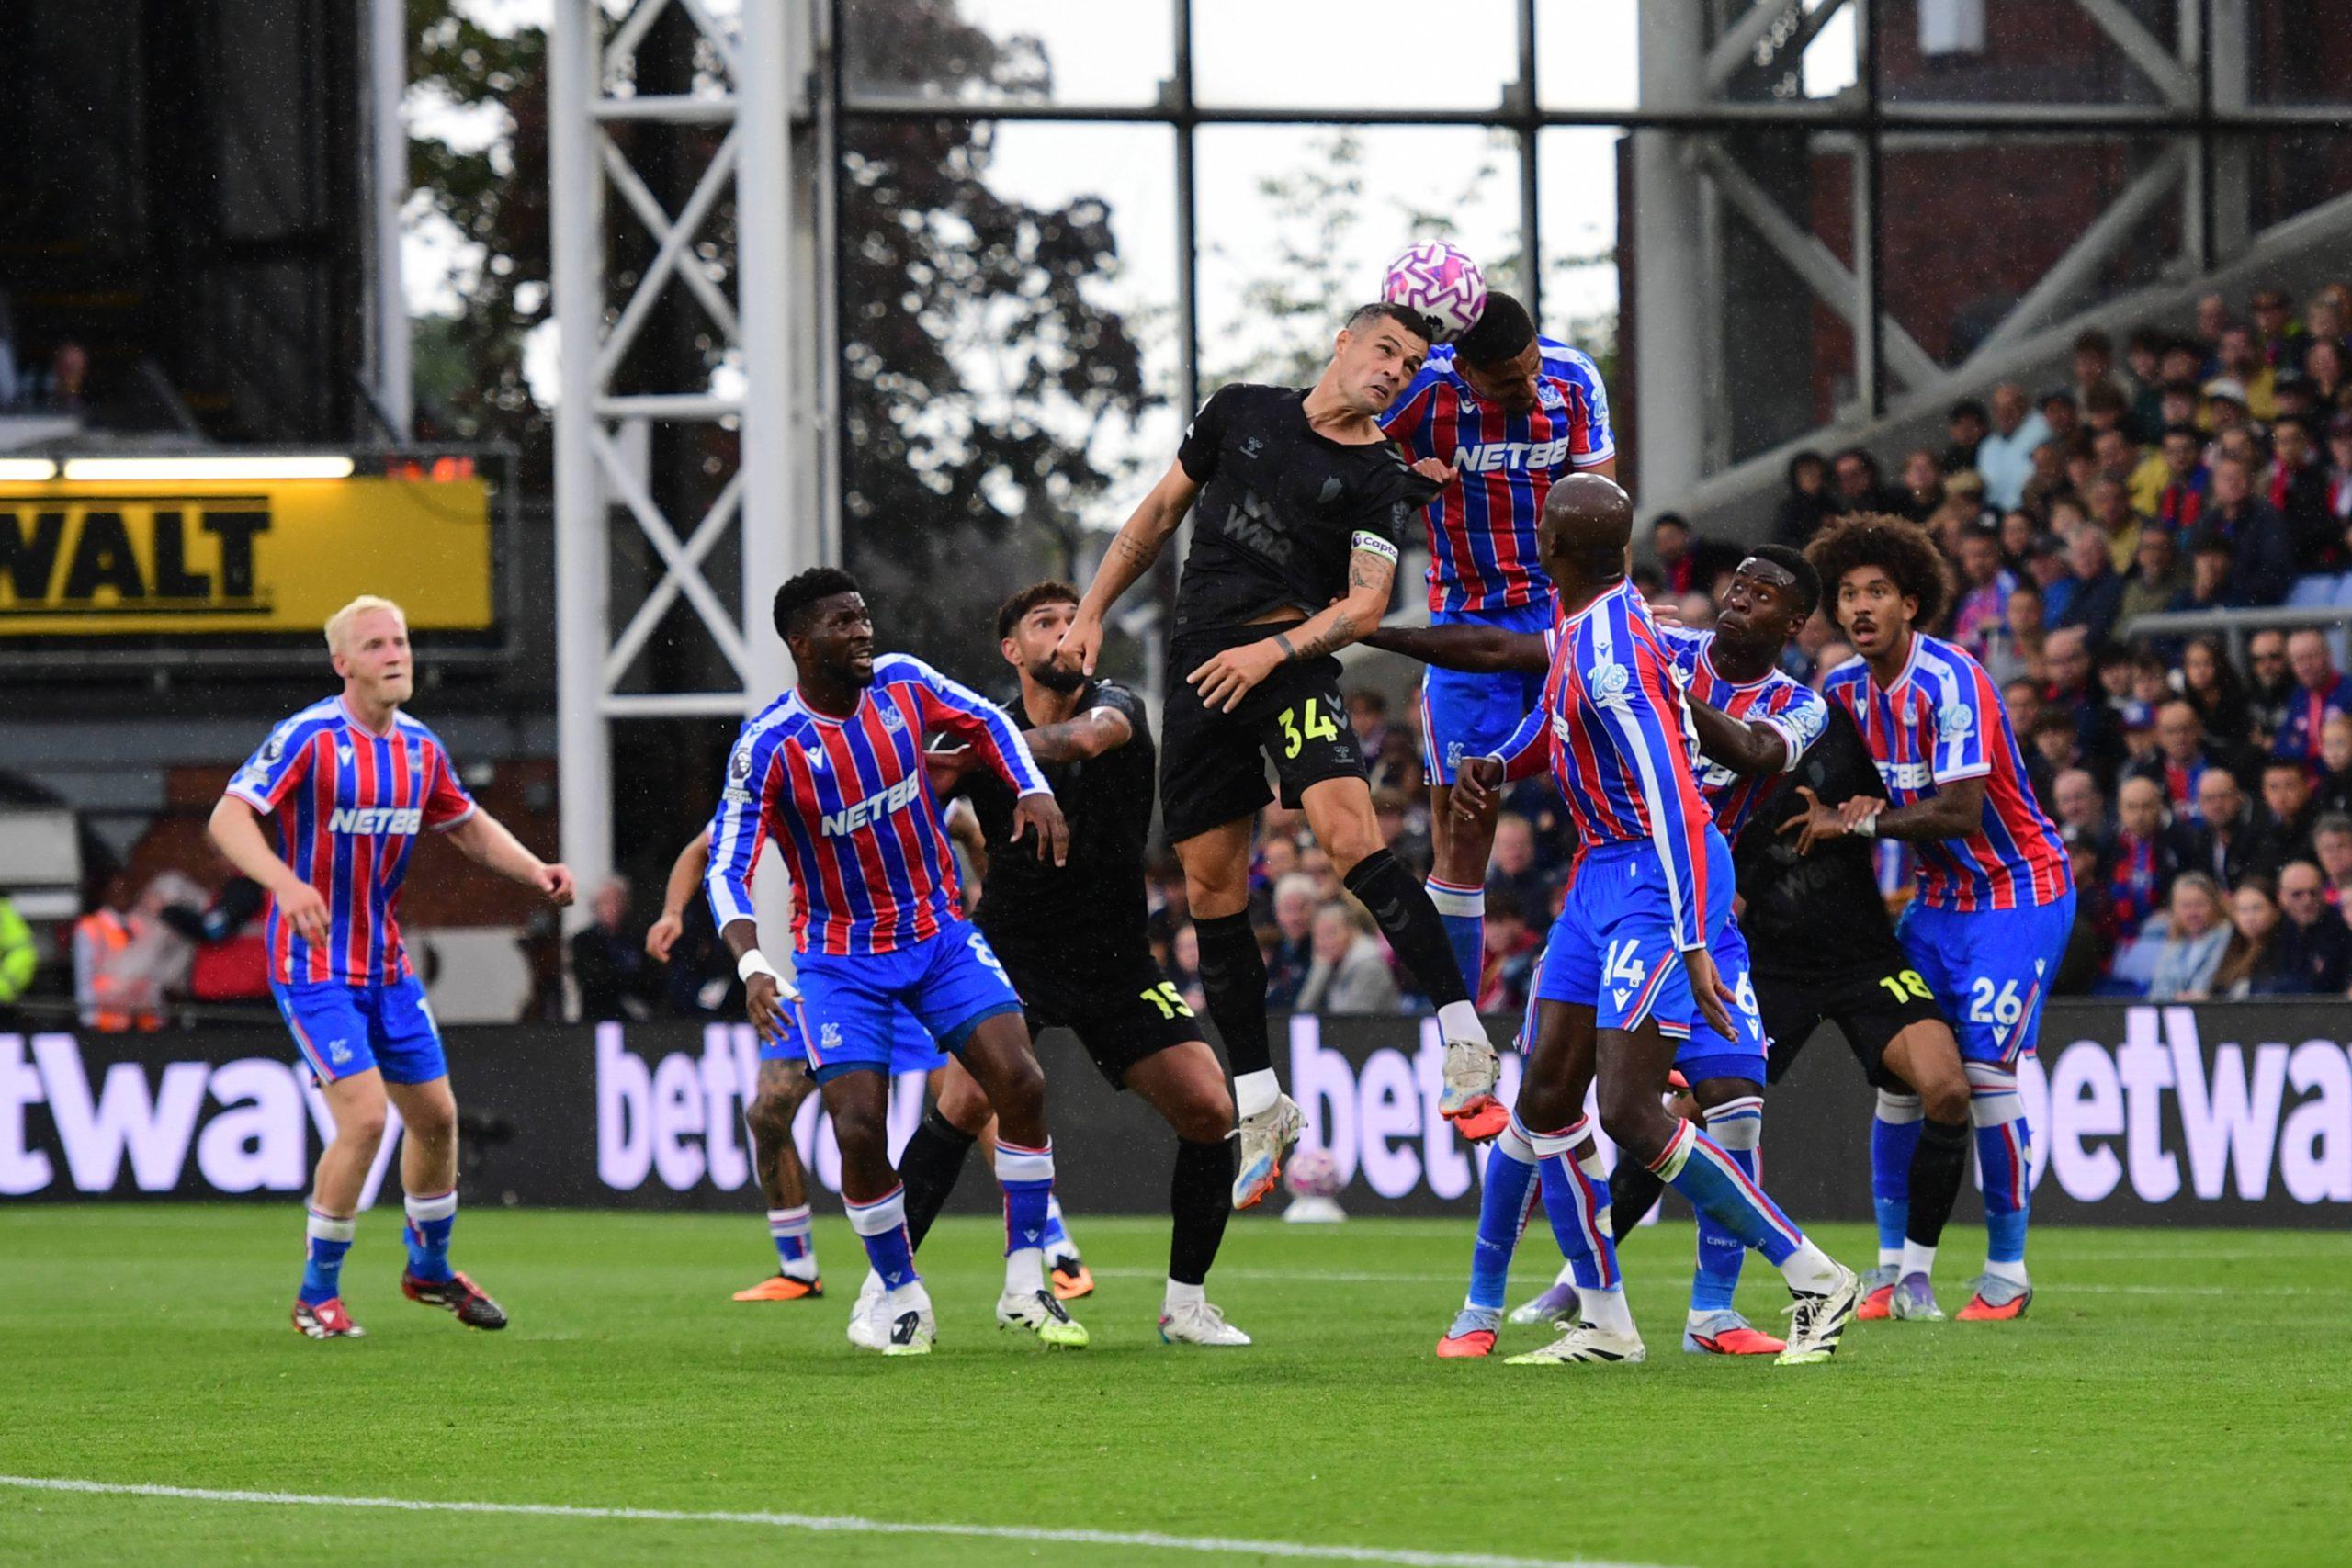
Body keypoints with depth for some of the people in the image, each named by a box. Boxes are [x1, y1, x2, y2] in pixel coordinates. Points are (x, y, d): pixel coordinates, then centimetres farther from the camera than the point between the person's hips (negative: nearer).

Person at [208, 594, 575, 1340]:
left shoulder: (421, 749, 4)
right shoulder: (309, 738, -17)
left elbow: (470, 827, 20)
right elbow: (228, 817, -25)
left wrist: (535, 870, 3)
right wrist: (284, 881, -43)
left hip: (387, 964, 7)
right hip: (314, 966, -7)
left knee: (436, 1115, 11)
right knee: (364, 1117, -17)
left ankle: (428, 1269, 35)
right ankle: (317, 1294, -2)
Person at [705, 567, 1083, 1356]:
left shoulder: (903, 682, -6)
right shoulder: (768, 746, -19)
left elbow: (988, 723, 12)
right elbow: (726, 869, -20)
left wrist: (1034, 790, -6)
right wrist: (753, 966, -35)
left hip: (940, 933, 3)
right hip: (841, 958, -3)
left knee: (1020, 1081, -13)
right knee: (859, 1130, -16)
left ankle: (1024, 1289, -2)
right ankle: (904, 1300, 6)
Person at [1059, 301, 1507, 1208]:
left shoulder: (1379, 479, 3)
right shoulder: (1241, 413, 13)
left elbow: (1366, 604, -8)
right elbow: (1161, 512, 23)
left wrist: (1274, 651, -21)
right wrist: (1093, 611, 20)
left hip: (1291, 661, -4)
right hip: (1199, 672, 4)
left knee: (1347, 829, -26)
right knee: (1211, 889, 3)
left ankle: (1465, 1046, -25)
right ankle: (1261, 1109, 12)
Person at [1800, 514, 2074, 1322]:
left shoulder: (1950, 681, -22)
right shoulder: (1844, 690, 1)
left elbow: (1959, 811, -27)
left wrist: (1857, 822, -24)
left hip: (2019, 889, -7)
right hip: (1941, 893, 7)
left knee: (1985, 1068, -14)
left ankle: (2007, 1269, -1)